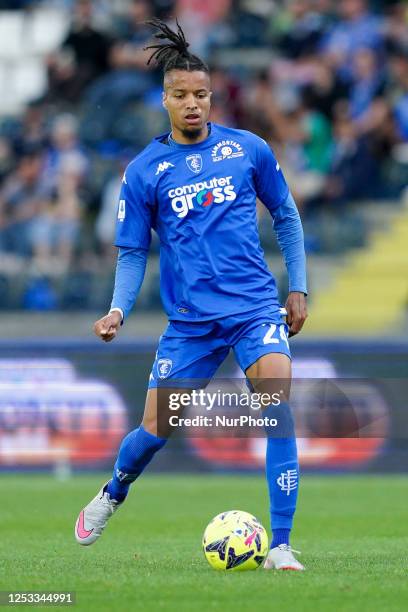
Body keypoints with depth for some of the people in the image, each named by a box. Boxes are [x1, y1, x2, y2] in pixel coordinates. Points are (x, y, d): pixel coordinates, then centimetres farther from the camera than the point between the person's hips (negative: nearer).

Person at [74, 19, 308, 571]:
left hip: (256, 305, 0)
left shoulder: (249, 150, 1)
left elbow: (286, 216, 14)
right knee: (156, 431, 5)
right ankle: (112, 494, 40)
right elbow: (132, 252, 6)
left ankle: (280, 547, -17)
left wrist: (298, 286, 10)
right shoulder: (144, 171, 0)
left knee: (278, 408, -22)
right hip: (190, 318, 0)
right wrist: (119, 309, -9)